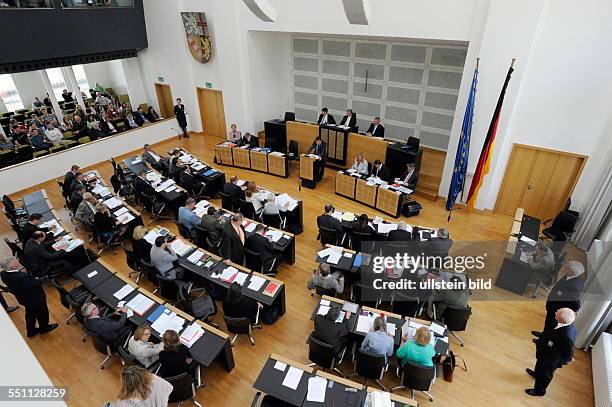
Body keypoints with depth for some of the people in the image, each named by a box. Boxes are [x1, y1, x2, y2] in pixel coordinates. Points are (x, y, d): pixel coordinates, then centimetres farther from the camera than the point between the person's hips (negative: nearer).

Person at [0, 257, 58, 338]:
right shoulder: (21, 277, -43)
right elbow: (36, 283, -28)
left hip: (25, 299, 7)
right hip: (35, 299, -7)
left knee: (30, 314, 29)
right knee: (42, 313, 20)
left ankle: (31, 331, 47)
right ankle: (44, 328, 43)